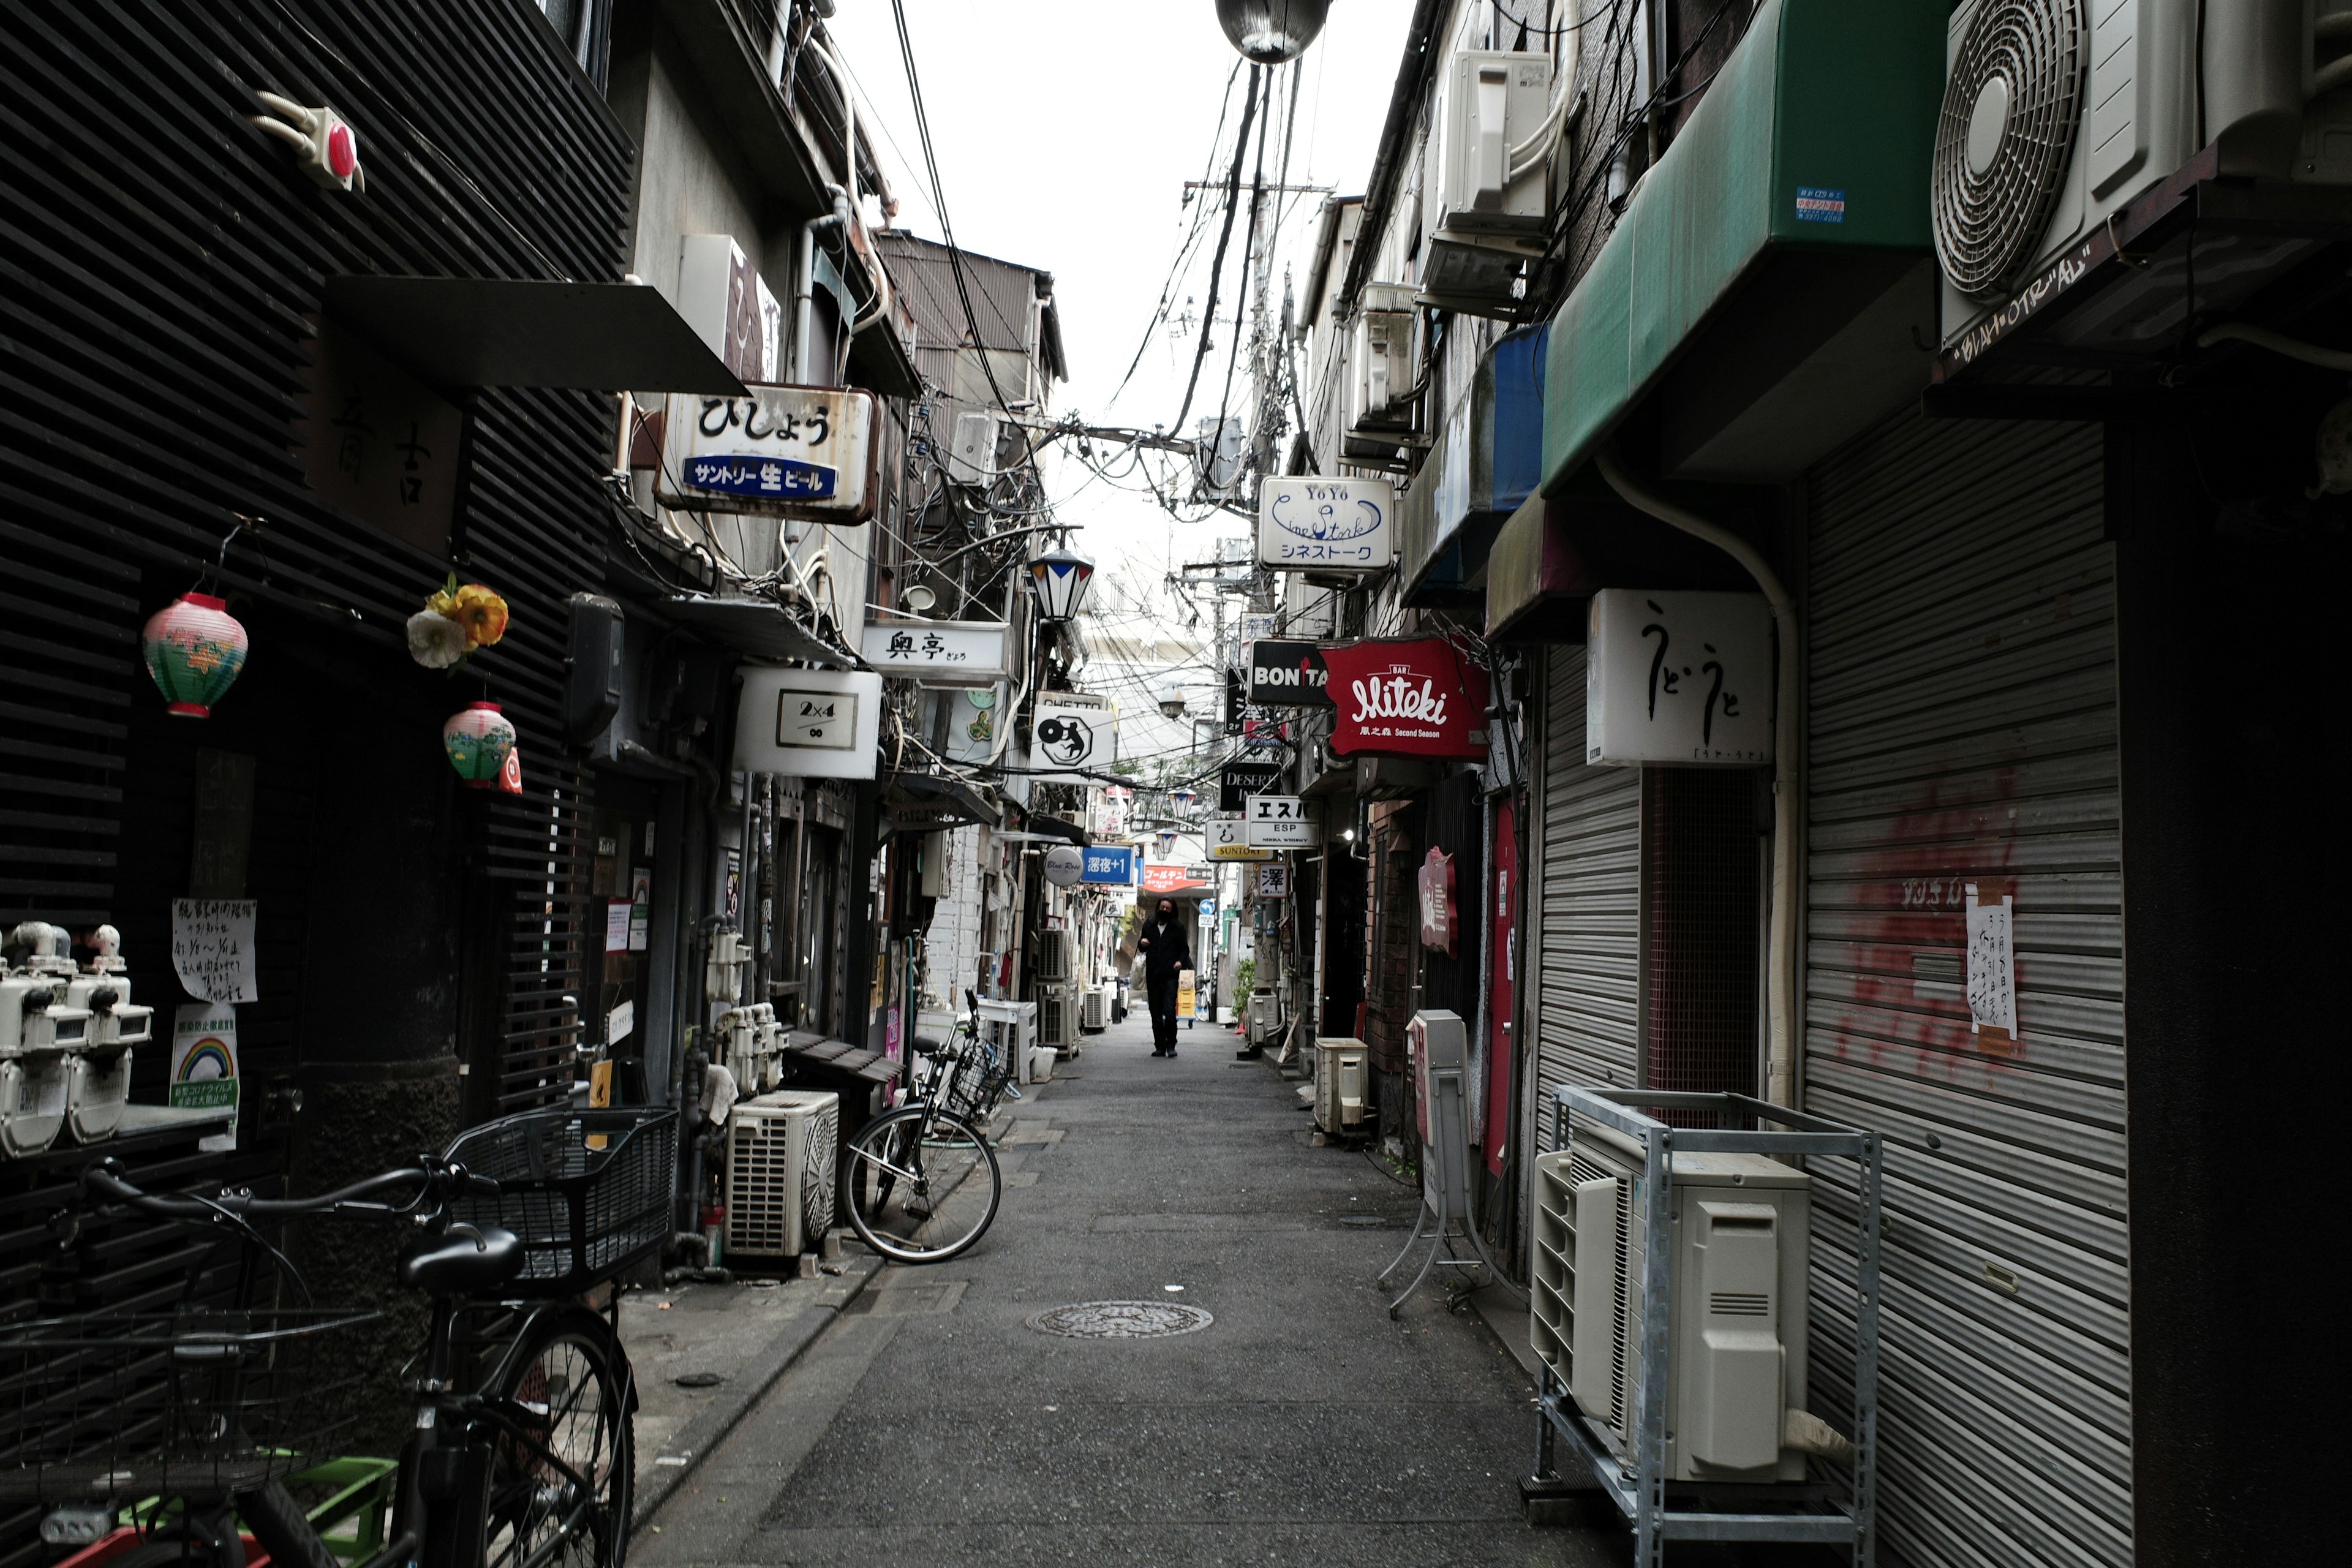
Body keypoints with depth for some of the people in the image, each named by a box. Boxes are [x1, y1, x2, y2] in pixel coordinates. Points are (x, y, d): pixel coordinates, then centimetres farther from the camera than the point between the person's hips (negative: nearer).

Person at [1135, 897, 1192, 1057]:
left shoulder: (1178, 927, 7)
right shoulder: (1149, 925, 14)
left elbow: (1185, 948, 10)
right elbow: (1142, 949, 24)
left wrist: (1181, 961, -9)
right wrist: (1141, 943, 1)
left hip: (1170, 976, -3)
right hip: (1153, 976, 3)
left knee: (1169, 1011, -14)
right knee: (1156, 1014, 6)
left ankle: (1171, 1045, -1)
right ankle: (1160, 1046, 13)